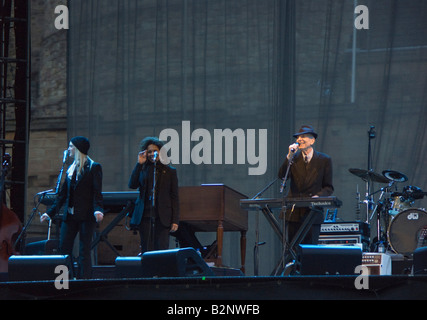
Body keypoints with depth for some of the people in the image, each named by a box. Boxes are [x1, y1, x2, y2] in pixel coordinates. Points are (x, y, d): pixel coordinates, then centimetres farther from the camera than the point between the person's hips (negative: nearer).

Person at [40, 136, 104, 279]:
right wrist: (50, 212, 15)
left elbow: (97, 192, -9)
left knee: (84, 251, -4)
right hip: (70, 216, 6)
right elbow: (63, 193, 19)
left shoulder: (94, 168, -2)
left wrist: (98, 210, -25)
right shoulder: (71, 169, 16)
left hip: (86, 216, -6)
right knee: (64, 248, 2)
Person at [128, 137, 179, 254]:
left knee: (162, 250, -8)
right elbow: (132, 185, -6)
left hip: (162, 218, -1)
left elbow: (174, 197, 6)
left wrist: (175, 220, -1)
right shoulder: (142, 169, 11)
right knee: (146, 252, 0)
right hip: (145, 217, 2)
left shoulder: (170, 171, 7)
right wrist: (139, 164, -8)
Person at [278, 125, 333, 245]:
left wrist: (318, 196, -16)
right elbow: (281, 176, -7)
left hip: (313, 213, -2)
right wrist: (289, 156, -15)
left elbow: (329, 188, 3)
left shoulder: (324, 160, 3)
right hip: (293, 212, 2)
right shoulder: (294, 157, 8)